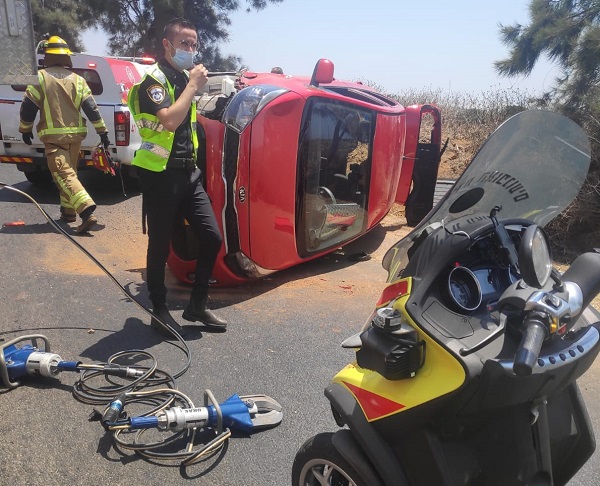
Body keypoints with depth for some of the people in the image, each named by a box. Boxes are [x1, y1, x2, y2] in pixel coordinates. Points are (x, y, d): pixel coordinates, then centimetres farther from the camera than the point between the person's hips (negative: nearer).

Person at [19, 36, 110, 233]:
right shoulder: (77, 79, 6)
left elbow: (28, 107, -2)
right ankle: (68, 211, 25)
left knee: (64, 174, -11)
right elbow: (91, 108, 1)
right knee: (68, 171, 19)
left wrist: (25, 129, 13)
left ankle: (87, 211, -28)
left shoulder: (40, 77, -3)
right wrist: (102, 131, 4)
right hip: (75, 135, 5)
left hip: (53, 136, -5)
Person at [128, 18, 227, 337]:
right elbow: (169, 120, -27)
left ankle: (197, 306, 16)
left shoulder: (184, 78, 16)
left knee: (212, 238, 2)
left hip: (188, 173, 7)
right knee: (161, 246, 2)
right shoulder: (153, 80, -9)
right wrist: (193, 86, -17)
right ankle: (159, 310, 18)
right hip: (160, 176, -7)